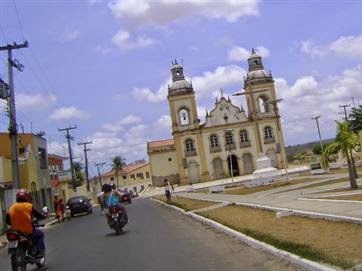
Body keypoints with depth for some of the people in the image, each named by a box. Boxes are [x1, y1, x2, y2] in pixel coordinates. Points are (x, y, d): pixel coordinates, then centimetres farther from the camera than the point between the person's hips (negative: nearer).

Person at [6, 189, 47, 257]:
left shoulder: (12, 208, 4)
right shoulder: (29, 206, -8)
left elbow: (8, 221, 9)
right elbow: (38, 215, -1)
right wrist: (45, 216, 20)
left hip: (16, 232, 4)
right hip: (28, 231, -4)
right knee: (40, 234, 20)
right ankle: (40, 251, 7)